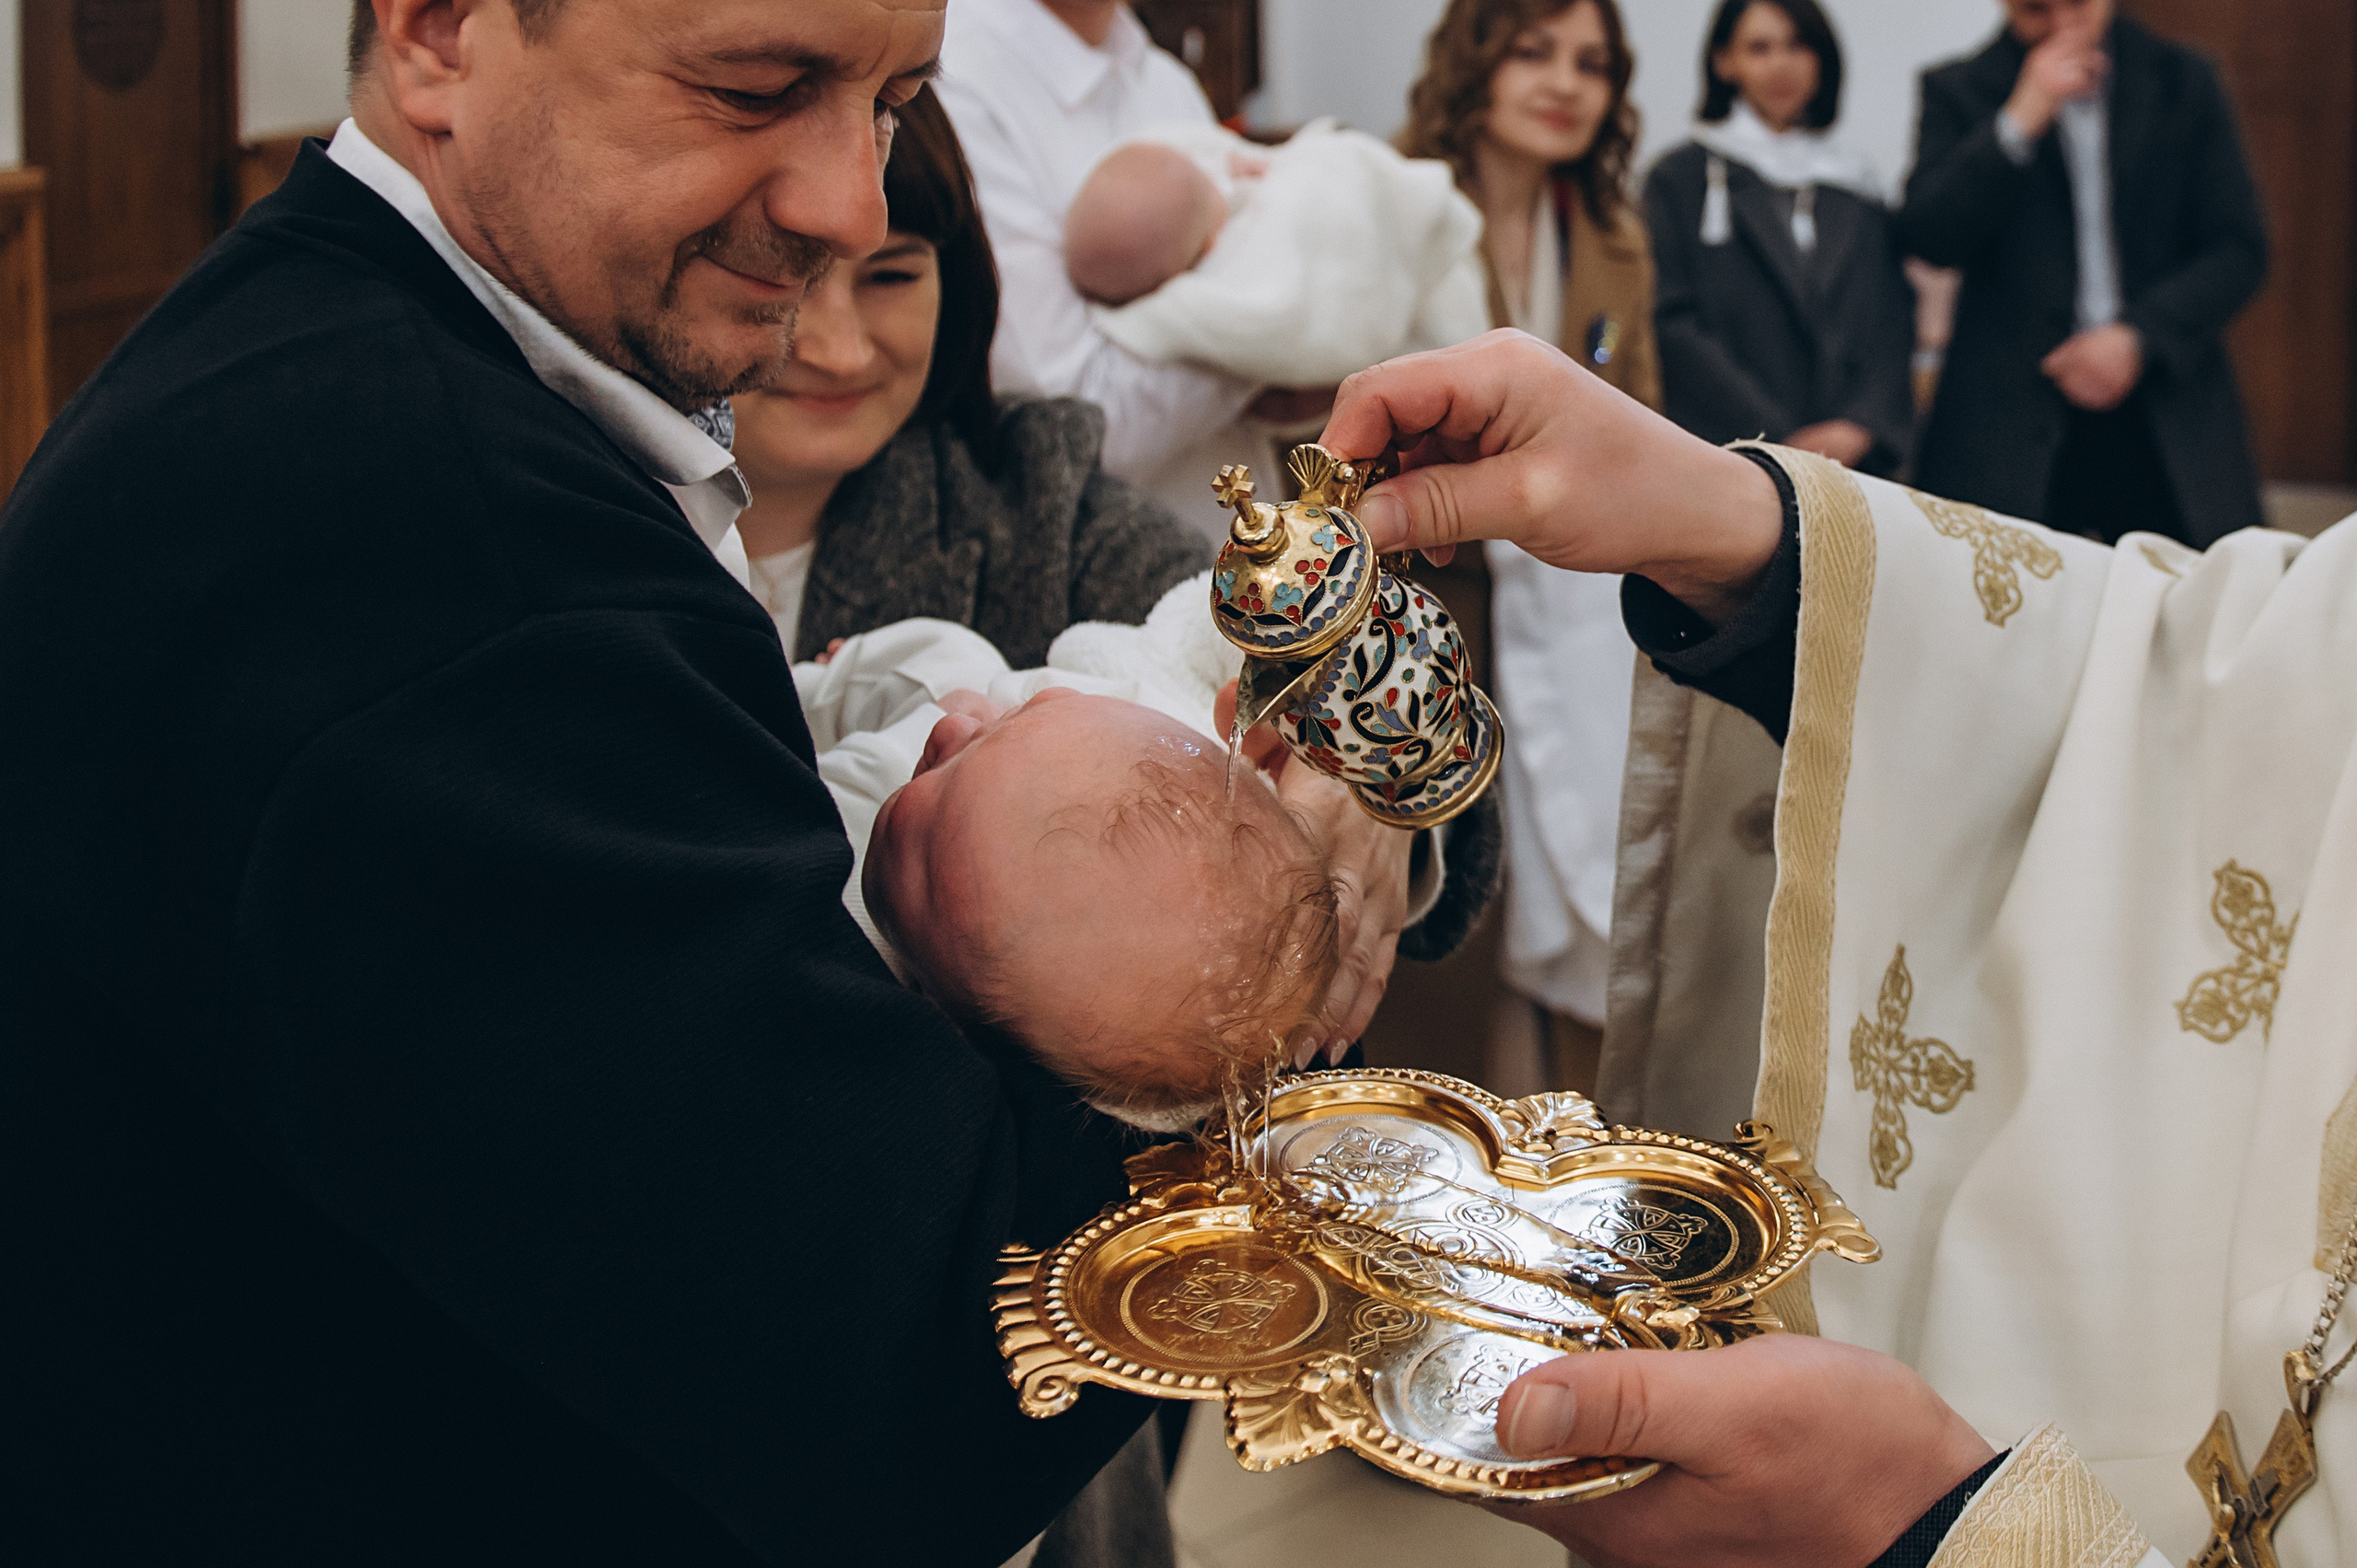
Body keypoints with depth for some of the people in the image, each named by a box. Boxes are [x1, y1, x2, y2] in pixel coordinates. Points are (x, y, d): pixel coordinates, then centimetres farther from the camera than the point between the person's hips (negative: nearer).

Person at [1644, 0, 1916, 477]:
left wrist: (1863, 425, -5)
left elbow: (1893, 319, 13)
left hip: (1856, 454, 3)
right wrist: (1779, 442, -9)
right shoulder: (1679, 178, 6)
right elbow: (1675, 326, -3)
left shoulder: (1856, 183, 19)